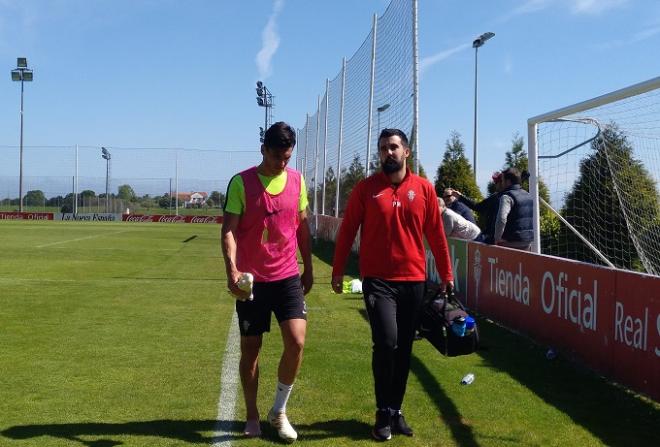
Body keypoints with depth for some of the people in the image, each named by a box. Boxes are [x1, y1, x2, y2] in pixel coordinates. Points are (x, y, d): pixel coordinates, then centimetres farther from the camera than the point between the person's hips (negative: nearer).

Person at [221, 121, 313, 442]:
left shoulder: (297, 180, 5)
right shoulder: (241, 183, -8)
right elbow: (229, 230, -12)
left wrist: (308, 268, 16)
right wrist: (232, 269, -27)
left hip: (288, 277, 3)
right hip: (251, 280, -2)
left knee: (296, 342, -9)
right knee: (250, 348, 6)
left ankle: (279, 411, 11)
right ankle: (252, 415, 24)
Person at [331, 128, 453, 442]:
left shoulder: (423, 188, 4)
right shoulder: (365, 188, 0)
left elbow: (436, 234, 8)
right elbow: (347, 230, 3)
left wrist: (446, 273, 9)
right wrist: (338, 270, 1)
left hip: (414, 280, 3)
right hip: (378, 280, -2)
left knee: (404, 349, 9)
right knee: (386, 342, -14)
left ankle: (396, 411, 24)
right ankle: (384, 413, 5)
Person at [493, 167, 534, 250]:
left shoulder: (507, 197, -14)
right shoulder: (528, 195, 15)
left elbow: (501, 219, -27)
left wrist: (497, 238, -17)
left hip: (512, 242, -8)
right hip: (528, 240, 8)